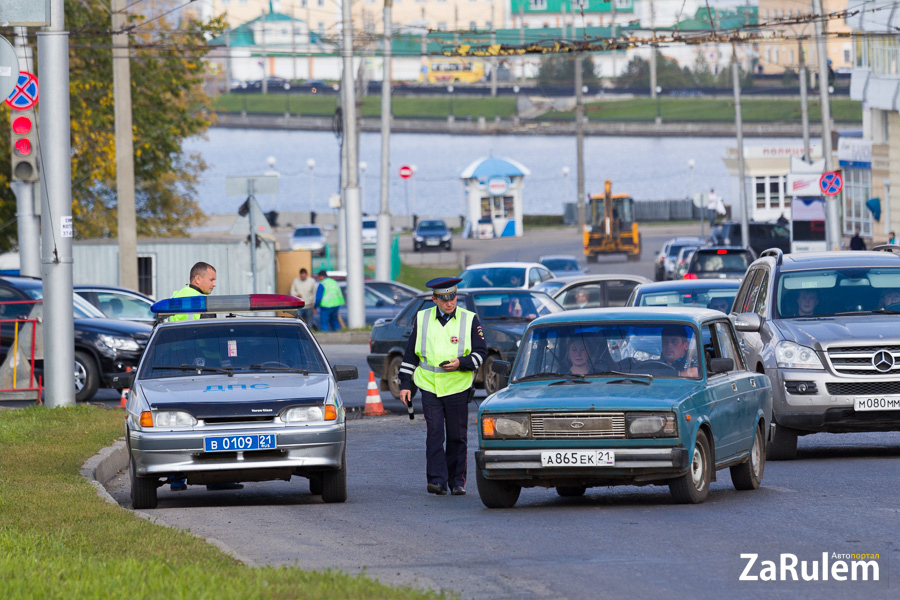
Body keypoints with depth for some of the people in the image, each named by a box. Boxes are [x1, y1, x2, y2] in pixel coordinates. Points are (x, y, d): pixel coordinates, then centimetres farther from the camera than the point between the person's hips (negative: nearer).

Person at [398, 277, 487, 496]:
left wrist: (460, 363, -14)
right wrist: (405, 384, 9)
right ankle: (437, 480, -10)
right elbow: (410, 353, 13)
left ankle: (457, 482, 13)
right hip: (429, 387, 1)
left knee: (457, 437, 4)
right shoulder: (422, 319, 7)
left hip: (458, 387, -1)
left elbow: (481, 352, 4)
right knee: (434, 434, -8)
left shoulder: (469, 320, 3)